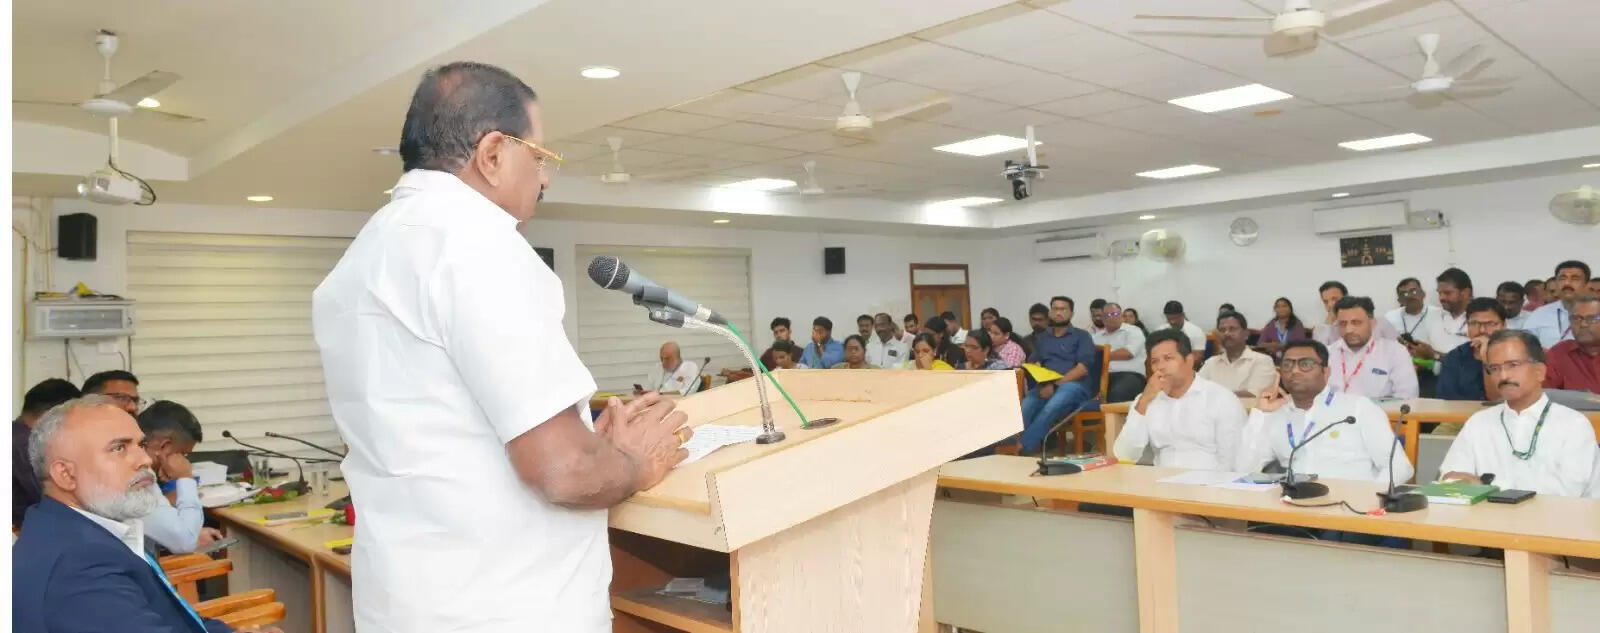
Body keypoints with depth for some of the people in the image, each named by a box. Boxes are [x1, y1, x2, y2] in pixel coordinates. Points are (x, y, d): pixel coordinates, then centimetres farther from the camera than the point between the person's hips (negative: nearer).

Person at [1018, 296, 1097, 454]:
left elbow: (1083, 368, -3)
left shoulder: (1082, 336, 11)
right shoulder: (1043, 337, 25)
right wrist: (1042, 384, -9)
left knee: (1049, 409, -38)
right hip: (1046, 386, 4)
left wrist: (1055, 385, -14)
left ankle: (1023, 450, -39)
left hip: (1074, 385, -4)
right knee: (1024, 408, -32)